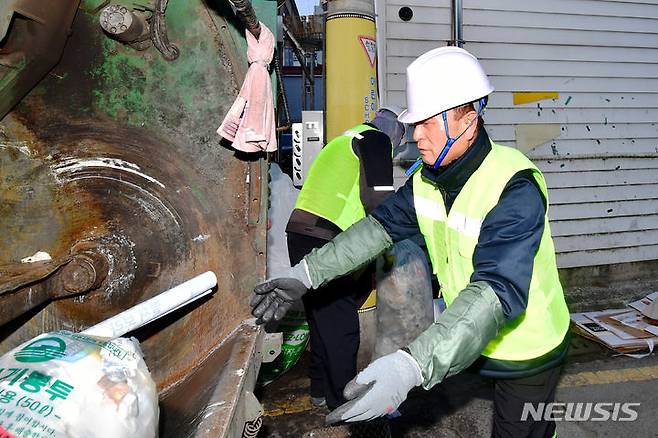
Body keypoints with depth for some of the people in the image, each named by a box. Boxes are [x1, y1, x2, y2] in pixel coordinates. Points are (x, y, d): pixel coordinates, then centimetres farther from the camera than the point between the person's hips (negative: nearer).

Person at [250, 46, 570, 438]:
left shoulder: (515, 189, -31)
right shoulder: (428, 177, -6)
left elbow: (497, 292, -42)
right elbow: (381, 226, -2)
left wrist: (410, 367, -55)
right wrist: (305, 274, -10)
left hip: (526, 355, -6)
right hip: (468, 340, 6)